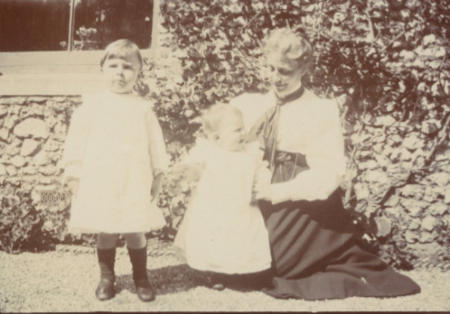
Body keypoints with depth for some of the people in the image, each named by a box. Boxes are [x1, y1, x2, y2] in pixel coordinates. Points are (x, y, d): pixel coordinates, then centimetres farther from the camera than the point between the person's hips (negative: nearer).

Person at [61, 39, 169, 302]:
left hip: (135, 185, 0)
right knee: (105, 233, 10)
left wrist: (157, 177, 3)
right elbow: (76, 143, 2)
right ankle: (106, 278, 29)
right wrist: (74, 176, 0)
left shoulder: (143, 108, 3)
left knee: (136, 233, 7)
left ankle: (141, 278, 26)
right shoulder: (91, 106, 1)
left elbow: (156, 146, 5)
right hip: (99, 184, 0)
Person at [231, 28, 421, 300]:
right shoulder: (252, 105, 7)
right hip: (266, 203, 6)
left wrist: (276, 192, -18)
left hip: (304, 204, -5)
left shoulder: (322, 111, -8)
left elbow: (327, 175, -14)